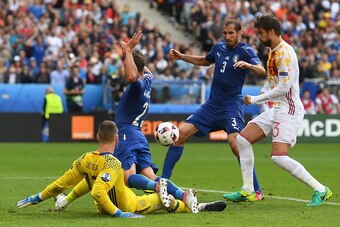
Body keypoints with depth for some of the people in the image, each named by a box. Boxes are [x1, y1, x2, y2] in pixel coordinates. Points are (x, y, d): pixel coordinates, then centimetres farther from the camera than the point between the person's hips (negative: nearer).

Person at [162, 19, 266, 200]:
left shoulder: (245, 51, -8)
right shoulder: (219, 48, 10)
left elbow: (261, 71, -24)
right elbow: (205, 61, 32)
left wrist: (249, 65, -44)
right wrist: (181, 57, 22)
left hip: (231, 105, -6)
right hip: (212, 104, 6)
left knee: (235, 142, -25)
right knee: (181, 133, -3)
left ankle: (256, 190, -18)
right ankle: (163, 180, 4)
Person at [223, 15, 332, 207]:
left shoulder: (284, 52, -17)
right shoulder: (273, 52, 14)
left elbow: (284, 86, -22)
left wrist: (256, 99, -14)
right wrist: (258, 96, 9)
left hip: (289, 109, -10)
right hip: (276, 109, 10)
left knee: (279, 157, -20)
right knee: (243, 139, 7)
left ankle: (320, 190, -11)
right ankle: (248, 191, 12)